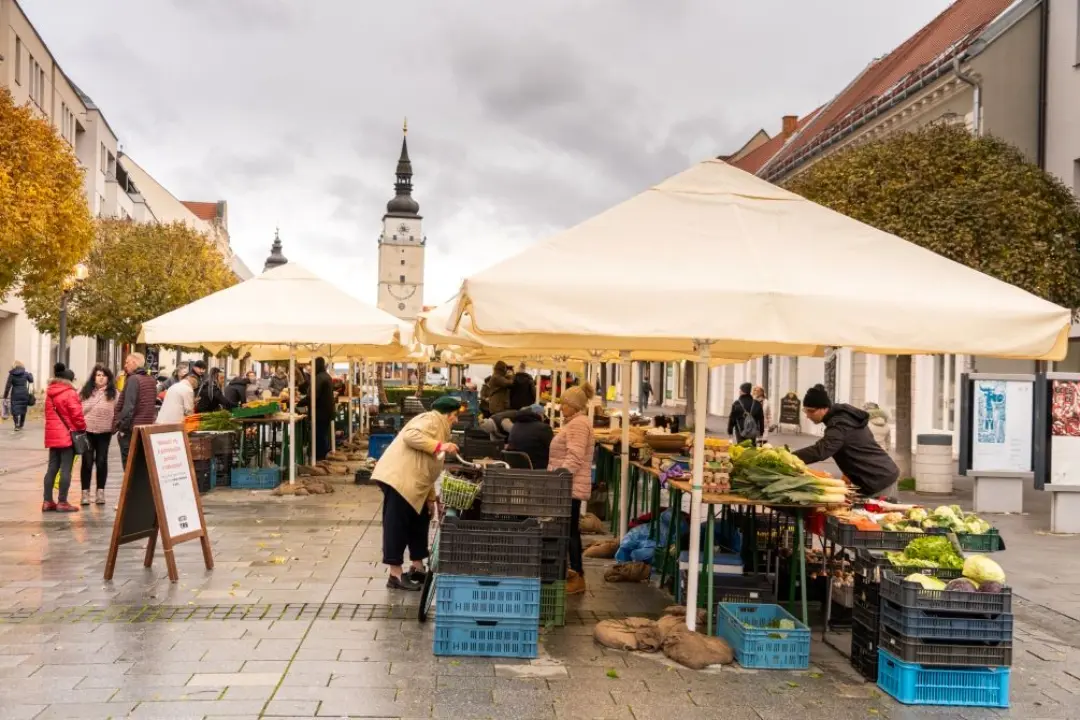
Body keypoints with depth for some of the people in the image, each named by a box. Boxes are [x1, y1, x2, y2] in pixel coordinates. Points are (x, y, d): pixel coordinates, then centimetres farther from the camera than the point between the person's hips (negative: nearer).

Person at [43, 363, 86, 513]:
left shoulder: (49, 393, 12)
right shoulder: (70, 393, -12)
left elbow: (49, 414, 17)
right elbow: (76, 414, -13)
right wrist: (82, 427, 2)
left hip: (53, 435, 7)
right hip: (68, 435, -7)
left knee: (52, 468, 10)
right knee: (66, 469, -3)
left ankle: (47, 501, 11)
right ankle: (62, 502, -1)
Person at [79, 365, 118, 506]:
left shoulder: (113, 394, 0)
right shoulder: (85, 392, 4)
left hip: (104, 432, -1)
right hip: (87, 431, 1)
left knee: (101, 461, 5)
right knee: (87, 461, 3)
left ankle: (100, 491, 16)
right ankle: (85, 492, 11)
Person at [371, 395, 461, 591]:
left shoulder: (439, 427, 26)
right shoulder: (431, 420, -4)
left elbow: (427, 468, 27)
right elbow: (410, 435, -24)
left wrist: (431, 497, 22)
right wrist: (439, 446, -23)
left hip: (411, 484, 11)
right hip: (397, 478, -11)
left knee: (419, 522, 16)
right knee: (397, 525, -6)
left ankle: (417, 568, 26)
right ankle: (395, 575, -2)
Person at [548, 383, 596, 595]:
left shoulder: (578, 423, -14)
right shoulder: (575, 422, 20)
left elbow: (574, 458, -22)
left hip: (571, 486, -10)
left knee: (570, 530, -7)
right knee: (569, 530, 12)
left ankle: (577, 577, -3)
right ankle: (575, 572, 18)